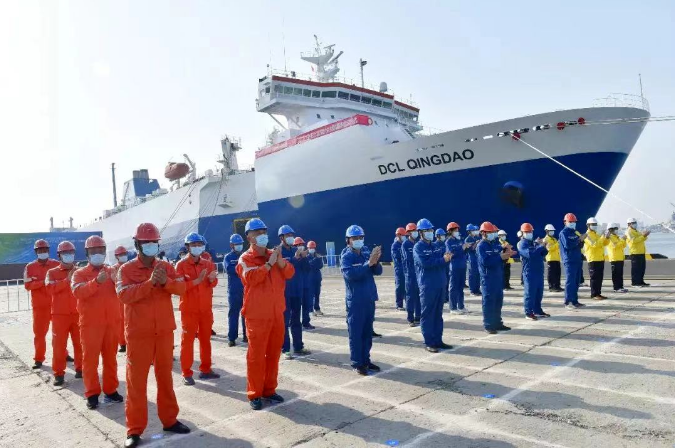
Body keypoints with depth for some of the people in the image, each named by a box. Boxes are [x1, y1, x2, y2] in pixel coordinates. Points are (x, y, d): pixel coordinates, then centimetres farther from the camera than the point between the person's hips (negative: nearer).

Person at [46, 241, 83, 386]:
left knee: (80, 342, 7)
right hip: (60, 314, -1)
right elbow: (50, 288, -12)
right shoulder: (52, 272, 5)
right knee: (59, 344, 0)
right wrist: (67, 280, -17)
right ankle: (58, 373, 9)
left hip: (78, 313, 1)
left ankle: (80, 368, 19)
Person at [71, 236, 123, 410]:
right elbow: (78, 292, -18)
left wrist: (117, 281, -23)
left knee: (110, 357, 11)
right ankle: (92, 393, 14)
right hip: (90, 323, -2)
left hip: (112, 322, 2)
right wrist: (96, 281, -33)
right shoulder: (79, 273, 1)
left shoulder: (112, 271, 9)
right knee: (90, 358, 4)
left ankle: (111, 389, 22)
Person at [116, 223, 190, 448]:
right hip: (138, 333, -3)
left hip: (164, 331, 3)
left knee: (165, 376, 14)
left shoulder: (166, 267, 5)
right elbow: (124, 295, -18)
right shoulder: (126, 269, -4)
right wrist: (150, 282, -29)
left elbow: (181, 288, -7)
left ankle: (169, 419, 26)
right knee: (136, 380, 4)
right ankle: (135, 429, 14)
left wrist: (166, 281, -27)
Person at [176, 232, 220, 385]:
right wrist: (197, 281, -27)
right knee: (187, 340, 2)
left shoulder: (208, 264, 4)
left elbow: (213, 283, 5)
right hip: (189, 309, -4)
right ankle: (186, 373, 9)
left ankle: (205, 369, 23)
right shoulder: (181, 265, -8)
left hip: (206, 308, 5)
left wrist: (212, 279, -18)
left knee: (205, 339, 12)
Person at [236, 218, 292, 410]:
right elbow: (251, 277, -23)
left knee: (274, 354, 13)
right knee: (256, 355, 1)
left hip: (277, 313, 6)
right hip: (257, 315, -6)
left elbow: (289, 273, 2)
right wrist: (269, 264, -21)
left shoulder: (273, 255, 12)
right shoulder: (245, 258, -6)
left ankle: (269, 389, 26)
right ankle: (254, 394, 13)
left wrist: (280, 261, -15)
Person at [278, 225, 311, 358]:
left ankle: (298, 346, 21)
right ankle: (285, 349, 6)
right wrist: (294, 258, -29)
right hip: (284, 291, -6)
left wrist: (304, 257, -10)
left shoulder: (296, 251, 10)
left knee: (296, 321, 13)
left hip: (297, 291, 6)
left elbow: (307, 268, 8)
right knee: (285, 321, 0)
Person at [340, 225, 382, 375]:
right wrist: (369, 263, -30)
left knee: (367, 332, 13)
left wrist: (376, 261, -19)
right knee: (355, 332, -1)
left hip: (369, 299, 6)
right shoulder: (346, 256, -8)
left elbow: (378, 271, 2)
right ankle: (356, 363, 9)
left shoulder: (366, 252, 7)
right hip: (355, 301, -6)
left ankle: (366, 359, 24)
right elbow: (351, 274, -25)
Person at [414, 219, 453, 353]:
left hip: (440, 285, 7)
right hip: (427, 286, -7)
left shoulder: (436, 246, 15)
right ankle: (429, 342, 6)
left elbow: (444, 259, 10)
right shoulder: (418, 247, -6)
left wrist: (447, 257, -12)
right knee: (427, 315, -1)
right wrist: (442, 260, -18)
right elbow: (425, 262, -20)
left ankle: (438, 340, 20)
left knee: (438, 314, 12)